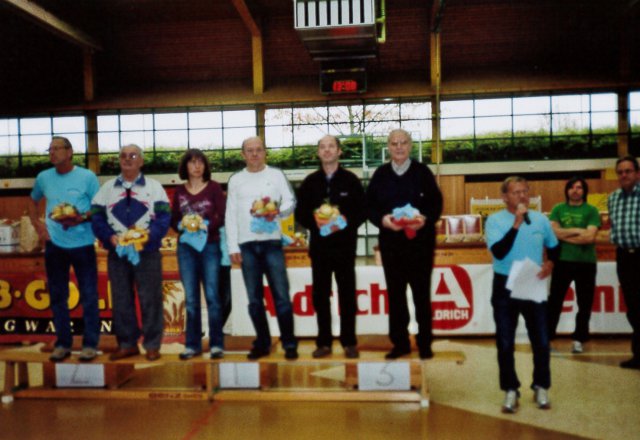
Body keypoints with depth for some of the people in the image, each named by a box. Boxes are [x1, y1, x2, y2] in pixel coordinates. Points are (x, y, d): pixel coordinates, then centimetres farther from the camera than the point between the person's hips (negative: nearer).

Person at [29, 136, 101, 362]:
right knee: (57, 295, 9)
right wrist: (37, 225, 10)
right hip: (54, 244, 4)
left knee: (89, 295, 0)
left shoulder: (87, 176, -5)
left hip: (82, 243, -4)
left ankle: (90, 344, 9)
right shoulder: (43, 177, 7)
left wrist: (81, 219, -20)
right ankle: (62, 343, 20)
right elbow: (33, 202, 24)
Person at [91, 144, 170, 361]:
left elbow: (164, 216, -4)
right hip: (117, 253, 3)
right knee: (121, 300, 8)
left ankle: (152, 345, 9)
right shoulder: (107, 188, 13)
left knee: (150, 299, -1)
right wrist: (110, 237, -12)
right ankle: (126, 344, 20)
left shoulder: (154, 186, 5)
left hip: (147, 252, -2)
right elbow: (96, 217, 5)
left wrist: (149, 235, -19)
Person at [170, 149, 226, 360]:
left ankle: (216, 344, 4)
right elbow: (173, 220, 9)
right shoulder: (179, 191, 11)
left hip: (210, 246, -2)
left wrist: (206, 225, -18)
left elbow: (222, 216, -3)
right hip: (186, 246, 3)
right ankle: (192, 344, 13)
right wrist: (182, 225, -12)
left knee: (212, 295, -3)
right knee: (190, 298, 6)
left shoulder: (214, 187, 3)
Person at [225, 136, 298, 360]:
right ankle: (262, 343, 18)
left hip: (272, 242, -2)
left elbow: (291, 201, 4)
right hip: (247, 244, 2)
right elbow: (230, 215, 9)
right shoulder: (235, 179, 11)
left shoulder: (276, 175, 7)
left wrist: (279, 211, -19)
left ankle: (289, 343, 5)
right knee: (254, 298, 8)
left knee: (281, 295, -3)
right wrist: (232, 247, 2)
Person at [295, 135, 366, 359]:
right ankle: (324, 342, 15)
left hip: (344, 245, -2)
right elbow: (300, 212, 8)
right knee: (320, 295, 6)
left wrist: (347, 222, -17)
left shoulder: (350, 180, 2)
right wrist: (314, 222, -11)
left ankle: (349, 342, 13)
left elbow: (362, 211, 0)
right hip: (319, 245, 2)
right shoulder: (310, 181, 8)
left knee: (347, 294, 4)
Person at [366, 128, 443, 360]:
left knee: (421, 293, 5)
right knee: (395, 293, 8)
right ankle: (400, 343, 19)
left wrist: (425, 219, -20)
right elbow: (370, 205, 4)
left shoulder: (422, 172, 1)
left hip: (420, 240, -2)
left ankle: (424, 343, 16)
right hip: (390, 241, 2)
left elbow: (436, 202, -1)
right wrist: (382, 219, -15)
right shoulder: (380, 174, 7)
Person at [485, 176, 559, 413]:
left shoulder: (540, 219, 3)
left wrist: (550, 263, -2)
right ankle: (510, 390, 19)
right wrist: (516, 223, -24)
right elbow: (498, 252, -22)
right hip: (505, 287, -3)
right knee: (505, 343, 4)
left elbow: (553, 247, 18)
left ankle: (541, 387, 27)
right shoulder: (495, 220, -9)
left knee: (541, 341, 8)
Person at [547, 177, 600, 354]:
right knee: (555, 301, 5)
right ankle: (546, 337, 12)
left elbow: (590, 237, -12)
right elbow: (554, 232, -7)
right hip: (562, 261, 1)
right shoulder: (558, 209, 6)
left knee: (584, 303, 7)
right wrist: (577, 231, -11)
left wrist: (565, 235, -9)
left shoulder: (591, 211, 0)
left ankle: (579, 339, 20)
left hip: (586, 263, 0)